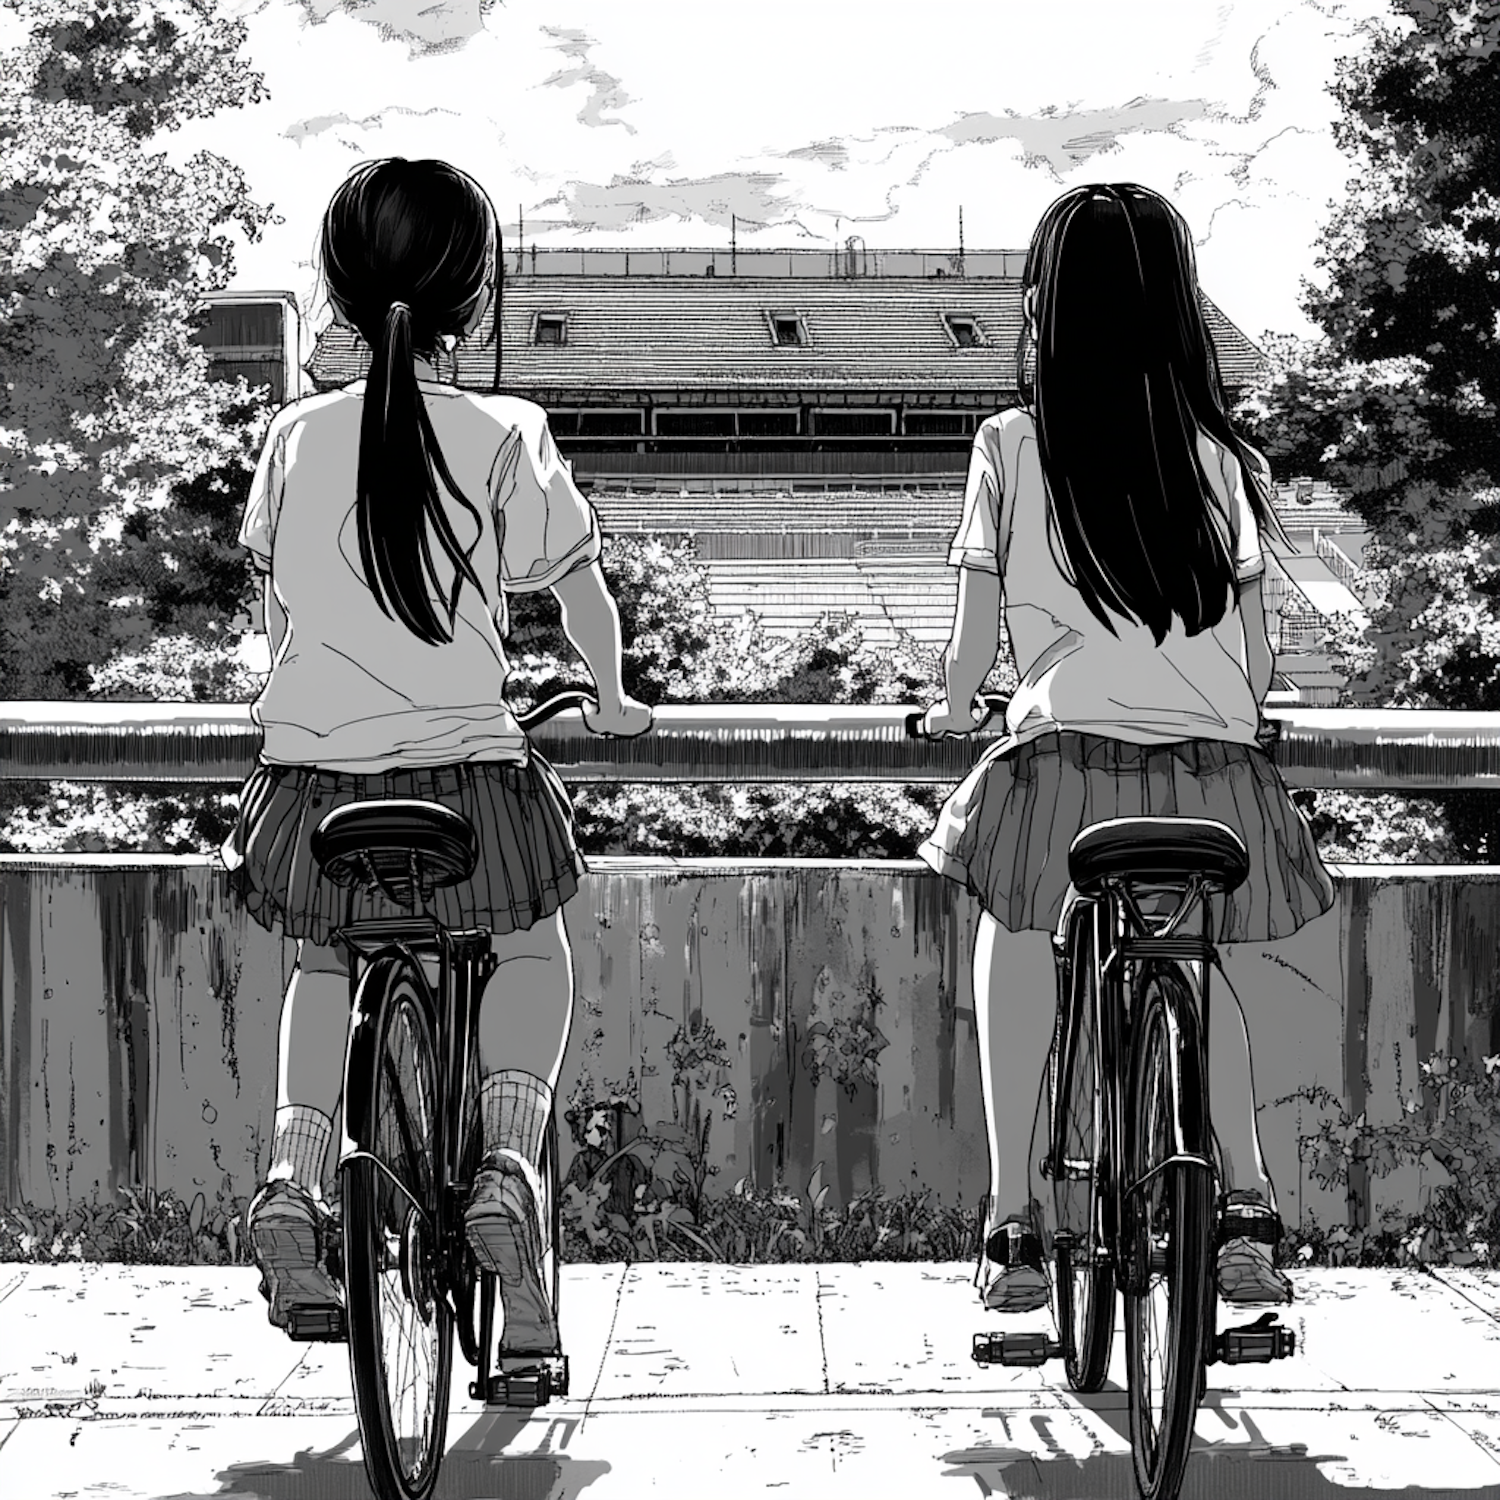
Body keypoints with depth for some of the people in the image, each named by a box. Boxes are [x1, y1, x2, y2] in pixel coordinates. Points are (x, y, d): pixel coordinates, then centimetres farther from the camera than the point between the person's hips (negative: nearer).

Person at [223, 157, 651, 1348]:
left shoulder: (298, 436, 4)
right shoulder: (502, 438, -4)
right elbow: (580, 585, 6)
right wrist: (612, 697, 25)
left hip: (311, 775, 3)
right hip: (467, 771, -2)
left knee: (325, 966, 30)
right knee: (533, 957, 23)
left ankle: (294, 1168, 10)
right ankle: (507, 1157, -1)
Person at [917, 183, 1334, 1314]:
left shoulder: (1009, 447, 1)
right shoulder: (1225, 457, 6)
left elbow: (973, 646, 4)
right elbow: (1259, 658, 10)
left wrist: (953, 709, 24)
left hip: (1062, 763, -2)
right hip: (1217, 775, 2)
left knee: (1014, 934, 22)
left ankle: (1013, 1229, 14)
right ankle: (1249, 1210, 14)